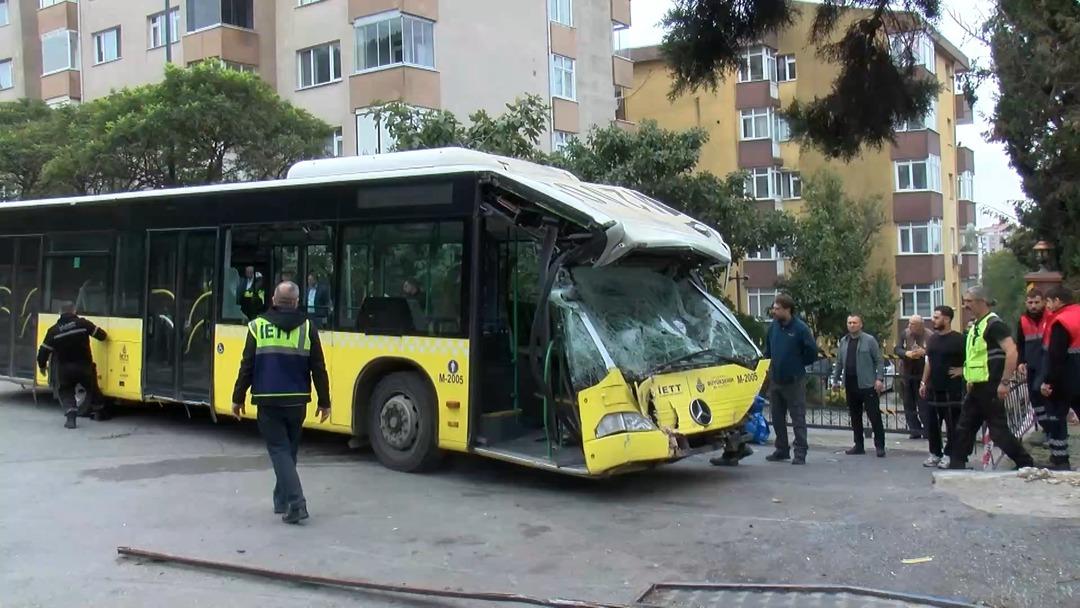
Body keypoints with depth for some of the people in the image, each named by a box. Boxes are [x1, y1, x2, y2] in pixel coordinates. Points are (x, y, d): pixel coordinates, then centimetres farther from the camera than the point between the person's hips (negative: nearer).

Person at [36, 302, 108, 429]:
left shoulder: (54, 330, -1)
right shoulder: (82, 323, -5)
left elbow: (44, 351, 2)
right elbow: (101, 335, 0)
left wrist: (42, 366, 19)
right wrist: (105, 336, 25)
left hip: (64, 369, 0)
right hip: (84, 366, 0)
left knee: (65, 391, 15)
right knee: (89, 388, 24)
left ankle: (70, 412, -9)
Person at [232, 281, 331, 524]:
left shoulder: (258, 326, -2)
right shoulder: (307, 327, 1)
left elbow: (247, 366, -2)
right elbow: (318, 369, 2)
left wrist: (238, 398, 7)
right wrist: (324, 402, 9)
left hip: (268, 401, -2)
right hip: (296, 401, 2)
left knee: (279, 449, 0)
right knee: (289, 449, 18)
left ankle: (295, 504, -12)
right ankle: (282, 500, 28)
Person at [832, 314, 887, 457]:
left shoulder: (869, 340, -3)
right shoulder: (843, 342, 12)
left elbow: (879, 360, -4)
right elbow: (839, 363, 17)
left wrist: (879, 378, -13)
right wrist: (835, 380, 13)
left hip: (867, 385, -5)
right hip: (850, 385, 5)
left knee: (874, 416, -4)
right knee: (855, 417, 11)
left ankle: (880, 446, 1)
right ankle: (858, 445, 19)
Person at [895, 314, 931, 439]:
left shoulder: (929, 336, -11)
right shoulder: (905, 334, 2)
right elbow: (897, 349, -2)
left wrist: (924, 352, -28)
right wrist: (907, 353, -20)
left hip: (922, 374, -5)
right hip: (907, 373, 5)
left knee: (923, 405, -3)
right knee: (909, 405, 8)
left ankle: (926, 432, 4)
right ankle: (915, 430, 15)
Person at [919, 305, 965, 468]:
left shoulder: (958, 339, -10)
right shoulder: (932, 339, 11)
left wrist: (962, 370, -10)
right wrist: (923, 382, 16)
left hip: (952, 389, -7)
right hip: (933, 388, 7)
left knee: (952, 424, 0)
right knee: (931, 423, 10)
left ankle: (949, 455, 9)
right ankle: (935, 453, 20)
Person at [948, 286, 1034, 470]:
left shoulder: (994, 324, -14)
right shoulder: (975, 325, 15)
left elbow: (1012, 352, -23)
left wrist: (1004, 382, -25)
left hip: (990, 387, -10)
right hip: (977, 388, 10)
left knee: (998, 430, -5)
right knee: (964, 428, 10)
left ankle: (1026, 464, 7)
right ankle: (956, 466, 16)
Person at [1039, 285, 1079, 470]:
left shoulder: (1061, 322, -15)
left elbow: (1056, 356, -20)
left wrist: (1048, 381, -18)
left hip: (1064, 380, -7)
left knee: (1056, 419, 2)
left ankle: (1060, 461, 2)